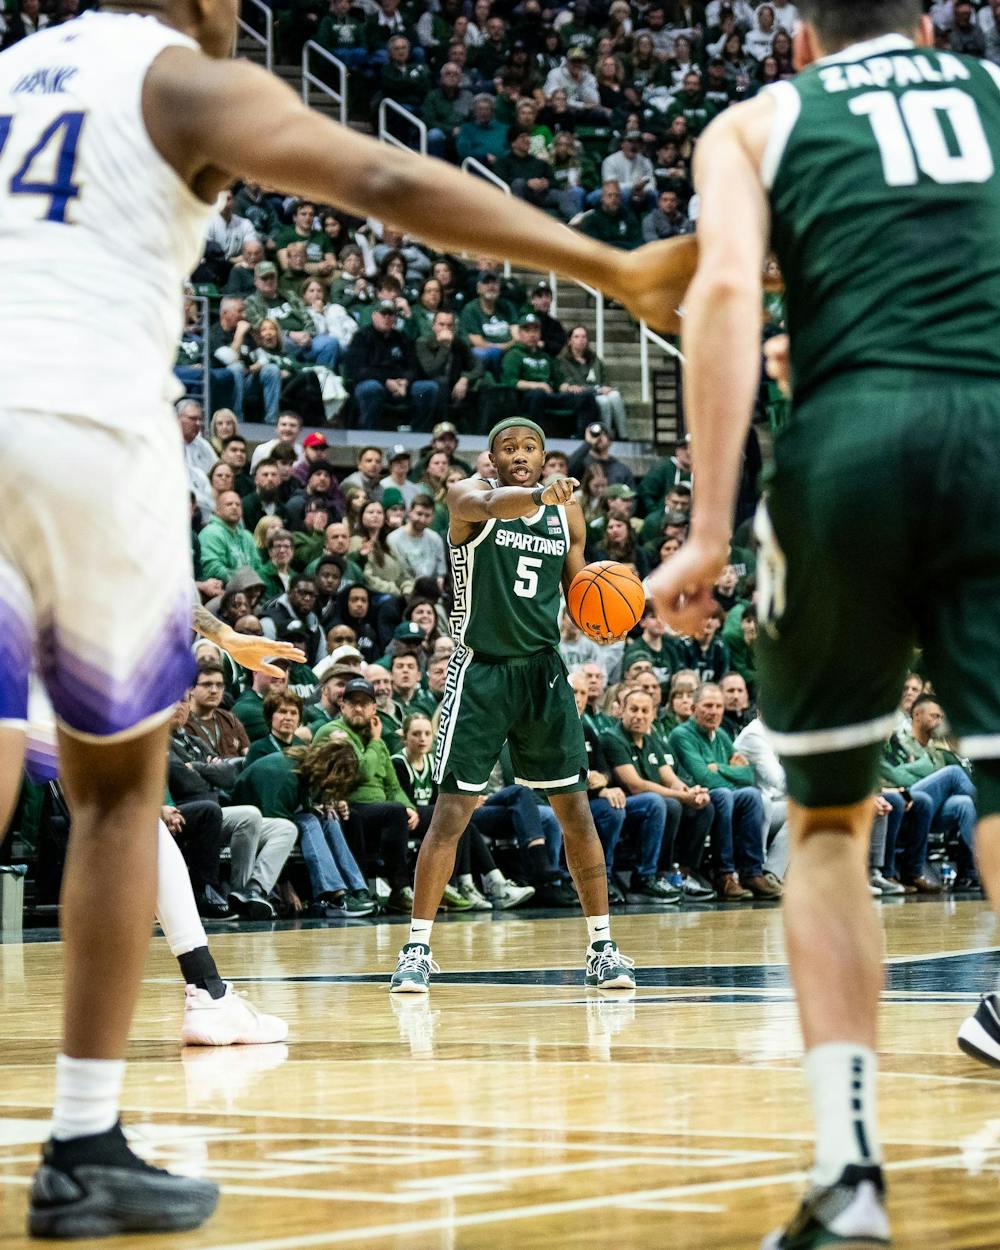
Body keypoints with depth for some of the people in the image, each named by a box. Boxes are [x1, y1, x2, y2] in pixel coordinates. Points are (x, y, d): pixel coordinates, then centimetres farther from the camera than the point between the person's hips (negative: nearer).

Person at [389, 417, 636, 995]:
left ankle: (603, 946, 10)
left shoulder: (568, 512, 8)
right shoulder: (469, 495, -6)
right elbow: (490, 504, -32)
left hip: (542, 668, 4)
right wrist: (542, 495, -53)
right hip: (481, 667, -4)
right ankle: (418, 948, 1)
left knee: (575, 806, 3)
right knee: (454, 808, -7)